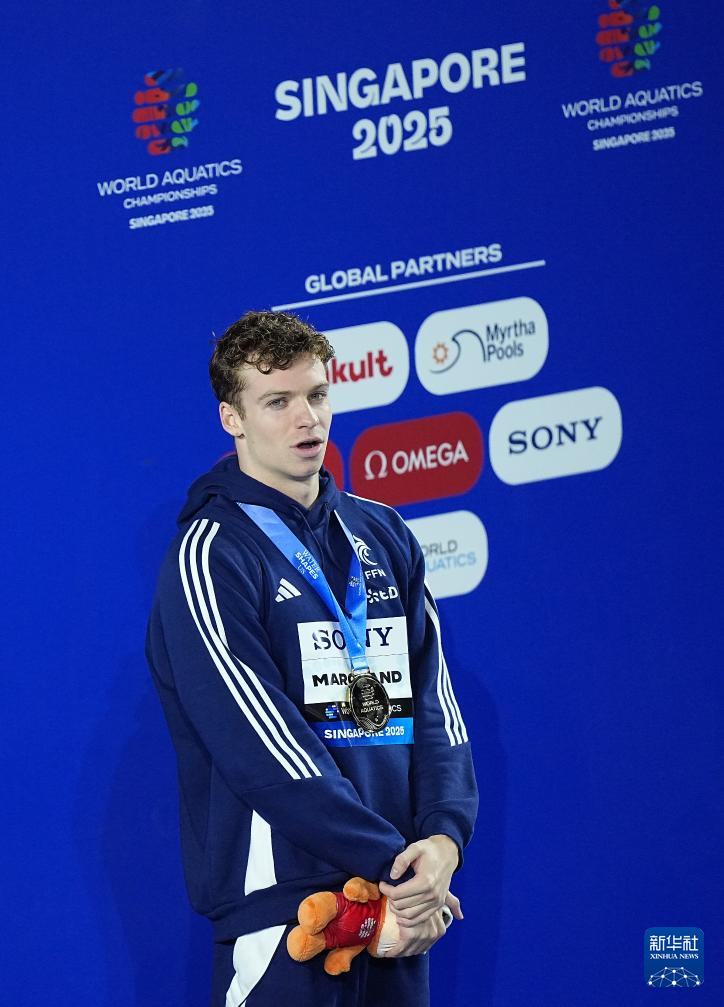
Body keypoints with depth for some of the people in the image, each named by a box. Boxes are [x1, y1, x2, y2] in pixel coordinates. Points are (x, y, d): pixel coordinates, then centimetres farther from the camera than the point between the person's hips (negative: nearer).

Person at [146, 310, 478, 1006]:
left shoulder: (383, 537, 14)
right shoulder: (211, 554, -7)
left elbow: (433, 701, 9)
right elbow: (261, 748, -15)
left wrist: (443, 838, -9)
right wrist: (391, 865, -17)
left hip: (399, 898, 6)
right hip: (279, 903, -6)